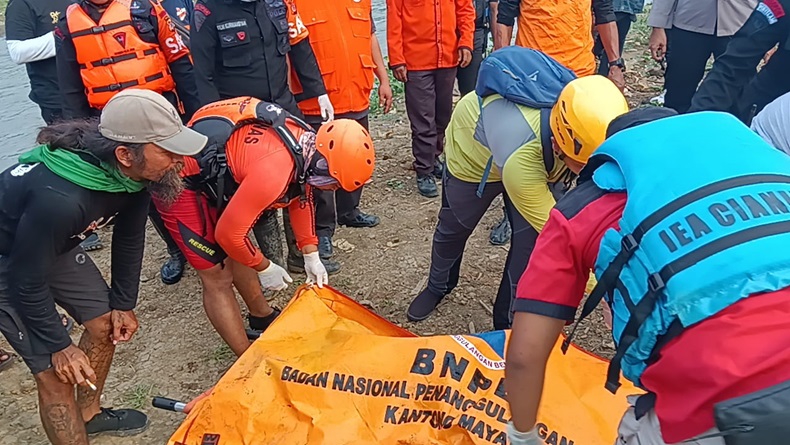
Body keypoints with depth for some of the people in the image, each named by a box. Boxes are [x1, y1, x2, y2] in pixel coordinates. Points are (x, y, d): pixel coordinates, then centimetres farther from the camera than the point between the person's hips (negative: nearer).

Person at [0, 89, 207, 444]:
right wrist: (59, 346, -13)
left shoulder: (133, 171, -19)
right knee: (56, 372, -8)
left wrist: (124, 303, 6)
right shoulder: (58, 199, -41)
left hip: (53, 242, 7)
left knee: (106, 323, 12)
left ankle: (88, 414, 37)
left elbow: (129, 237, -2)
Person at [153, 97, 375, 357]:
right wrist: (264, 268, -9)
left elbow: (301, 197, 10)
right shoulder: (274, 170, -35)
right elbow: (229, 233, -26)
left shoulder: (307, 142, -8)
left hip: (211, 176, 9)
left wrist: (311, 256, 9)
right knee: (218, 277, -3)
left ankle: (262, 316, 40)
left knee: (236, 255, 21)